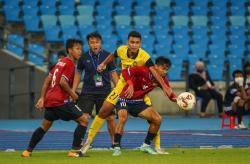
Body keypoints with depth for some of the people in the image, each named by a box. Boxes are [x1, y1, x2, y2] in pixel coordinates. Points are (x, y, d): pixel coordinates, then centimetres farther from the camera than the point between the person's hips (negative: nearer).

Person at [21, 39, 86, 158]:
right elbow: (62, 82, -22)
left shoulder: (60, 62, 16)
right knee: (83, 120, -3)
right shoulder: (70, 64, -10)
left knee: (44, 126, 21)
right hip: (61, 101, -9)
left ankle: (28, 151, 21)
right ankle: (74, 151, -7)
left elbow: (47, 80, 15)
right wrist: (72, 94, -9)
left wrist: (42, 98, 14)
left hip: (49, 100, 9)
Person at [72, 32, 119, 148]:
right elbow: (78, 73, 10)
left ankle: (114, 142, 20)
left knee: (110, 118, 3)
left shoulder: (107, 56, -2)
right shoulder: (84, 57, -1)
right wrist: (73, 91, 6)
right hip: (87, 92, 0)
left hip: (105, 92, 0)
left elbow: (113, 73, 6)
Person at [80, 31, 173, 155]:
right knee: (103, 111, -2)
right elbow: (113, 56, 11)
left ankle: (157, 146, 1)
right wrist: (103, 64, 4)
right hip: (123, 85, 3)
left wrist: (165, 87, -53)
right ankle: (88, 141, 11)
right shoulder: (121, 50, -15)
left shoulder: (144, 56, -27)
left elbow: (154, 72, -41)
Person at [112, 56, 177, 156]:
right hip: (125, 99, -6)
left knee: (157, 119, -6)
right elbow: (125, 72, -28)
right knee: (123, 119, -32)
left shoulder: (162, 79, -5)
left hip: (138, 102, 6)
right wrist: (130, 85, -43)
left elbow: (170, 94, 0)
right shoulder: (143, 71, -23)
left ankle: (146, 145, 12)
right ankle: (117, 148, -21)